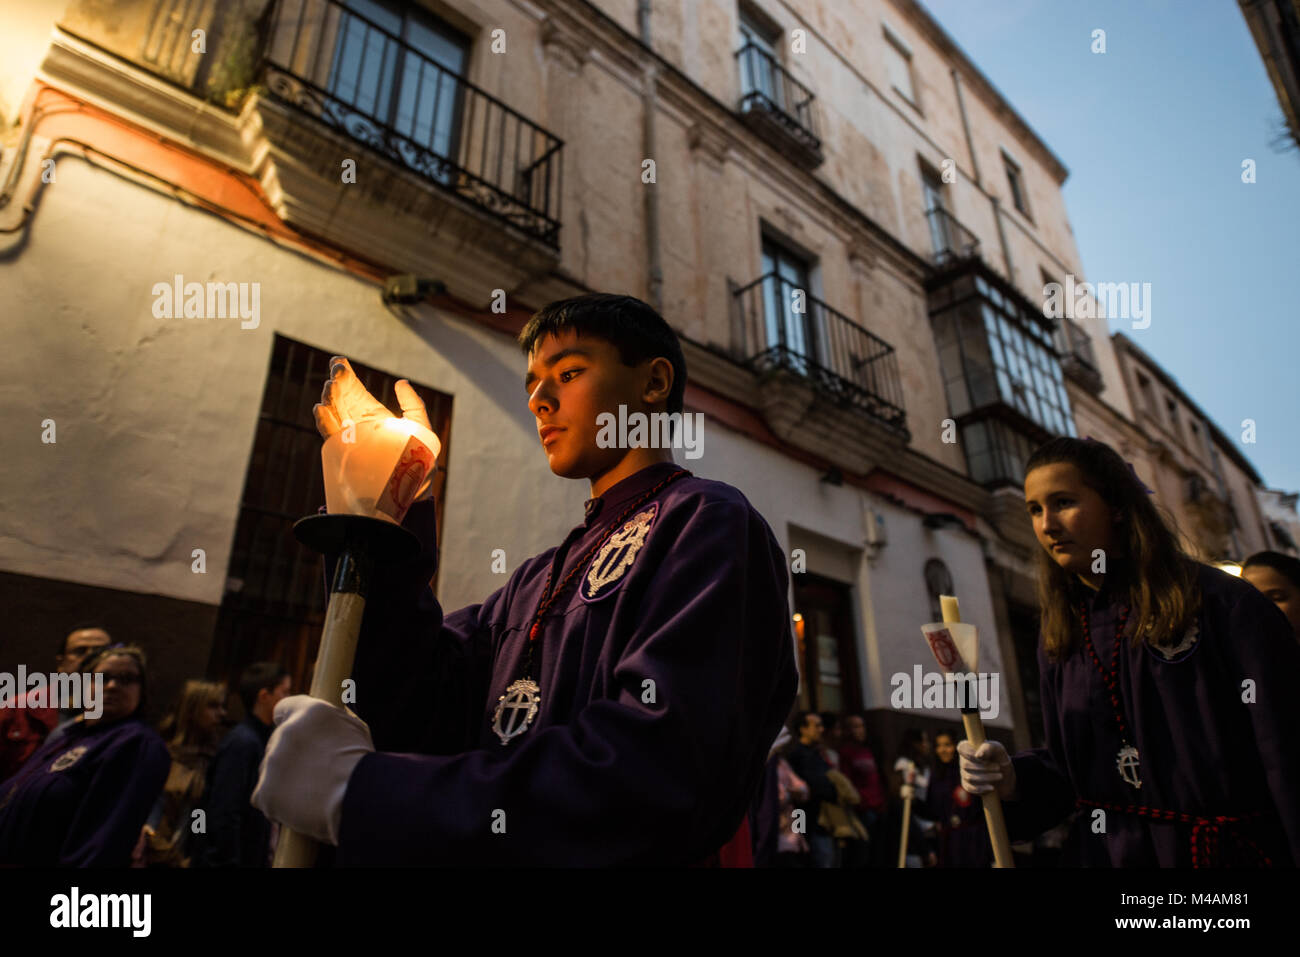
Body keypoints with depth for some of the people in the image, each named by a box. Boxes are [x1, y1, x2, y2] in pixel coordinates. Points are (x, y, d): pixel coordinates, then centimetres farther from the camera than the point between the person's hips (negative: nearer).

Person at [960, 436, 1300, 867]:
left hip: (1233, 850, -1)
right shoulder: (1058, 641, 4)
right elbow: (1070, 766, 8)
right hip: (1106, 851, 2)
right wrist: (1011, 777, -10)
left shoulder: (1221, 603, -9)